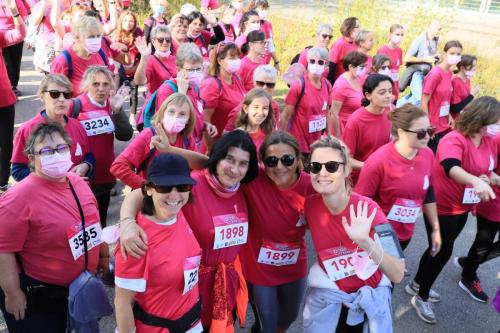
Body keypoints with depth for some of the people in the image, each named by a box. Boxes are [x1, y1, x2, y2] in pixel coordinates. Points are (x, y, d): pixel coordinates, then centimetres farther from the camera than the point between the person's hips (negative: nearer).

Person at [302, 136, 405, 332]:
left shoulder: (367, 209, -26)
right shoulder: (309, 205, -17)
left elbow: (397, 276, -32)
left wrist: (366, 242, -46)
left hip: (371, 297, -1)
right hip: (327, 297, 2)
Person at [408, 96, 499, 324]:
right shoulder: (454, 140, -25)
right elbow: (451, 168, -44)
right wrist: (476, 181, -59)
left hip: (463, 206, 8)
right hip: (442, 206, -8)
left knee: (441, 249, 20)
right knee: (442, 251, 1)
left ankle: (416, 285, 41)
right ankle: (421, 298, 22)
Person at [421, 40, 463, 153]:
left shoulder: (449, 73, 6)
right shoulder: (435, 73, -18)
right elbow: (424, 102, -17)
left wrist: (449, 116, 7)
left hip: (444, 125, 8)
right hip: (433, 127, -8)